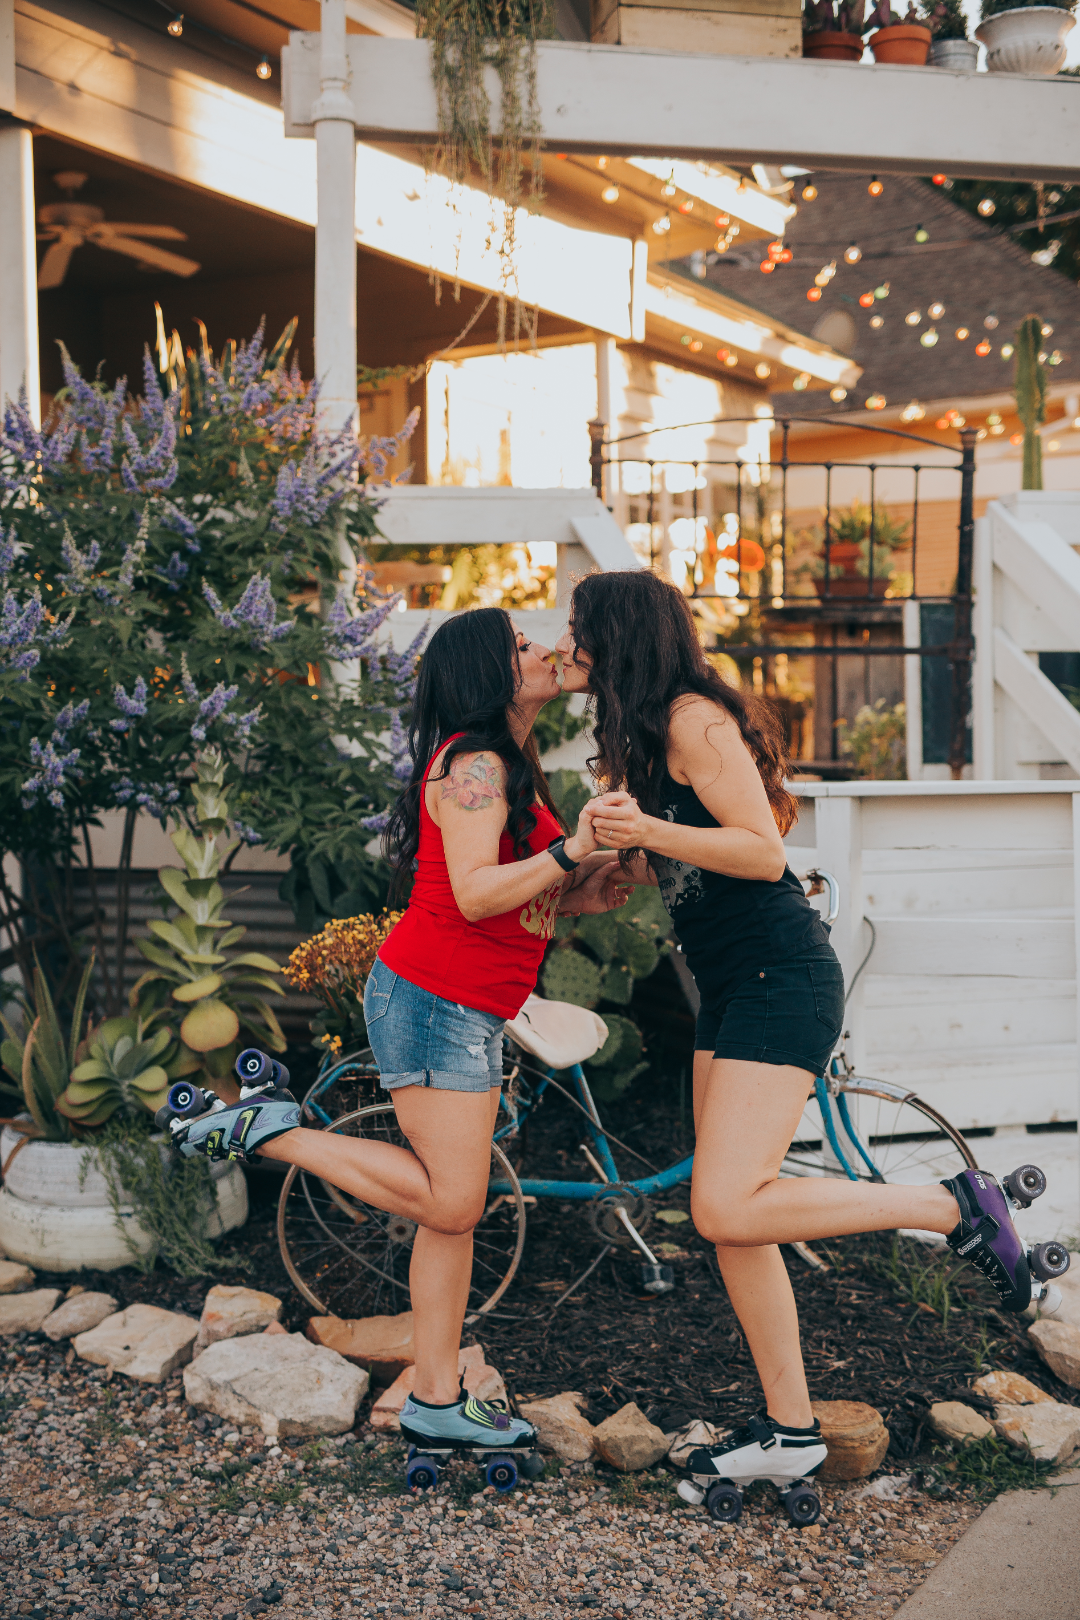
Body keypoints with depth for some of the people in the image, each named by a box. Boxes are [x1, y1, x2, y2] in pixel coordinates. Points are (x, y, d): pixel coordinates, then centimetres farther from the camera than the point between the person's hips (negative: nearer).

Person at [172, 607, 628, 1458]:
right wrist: (570, 851, -26)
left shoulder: (507, 768, 19)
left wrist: (583, 894, 2)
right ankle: (269, 1128, 1)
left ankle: (437, 1402, 15)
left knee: (455, 1207, 9)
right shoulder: (474, 762, -13)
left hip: (472, 1013, 10)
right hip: (433, 999, -10)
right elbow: (475, 894, -24)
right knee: (450, 1200, -8)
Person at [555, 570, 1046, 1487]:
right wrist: (604, 847, 3)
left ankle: (955, 1206, -4)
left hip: (783, 978, -10)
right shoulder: (634, 740, 17)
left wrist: (648, 829, -28)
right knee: (732, 1217, 8)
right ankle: (790, 1427, 17)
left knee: (728, 1209, -18)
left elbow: (763, 851, -20)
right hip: (729, 988, 10)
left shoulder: (694, 717, -13)